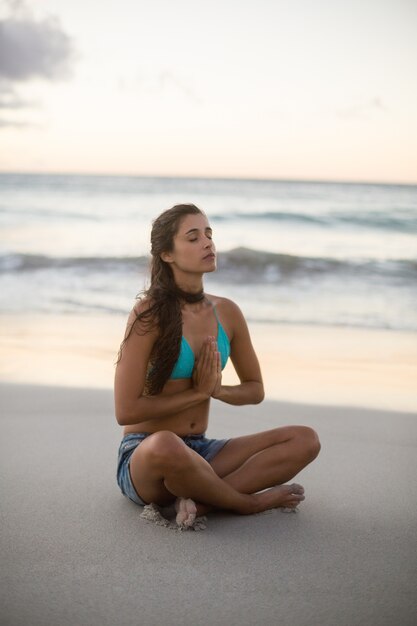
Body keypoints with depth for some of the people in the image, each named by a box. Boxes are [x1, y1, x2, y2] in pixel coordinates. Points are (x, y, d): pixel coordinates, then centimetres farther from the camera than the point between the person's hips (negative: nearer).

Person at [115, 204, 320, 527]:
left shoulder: (227, 312, 4)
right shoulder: (150, 315, -13)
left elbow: (256, 389, 15)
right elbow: (126, 411, -17)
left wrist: (216, 389, -7)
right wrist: (198, 392, -11)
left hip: (199, 452, 6)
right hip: (144, 455, -5)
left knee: (305, 440, -10)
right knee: (165, 445, -42)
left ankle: (200, 500, -22)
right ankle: (249, 502, -15)